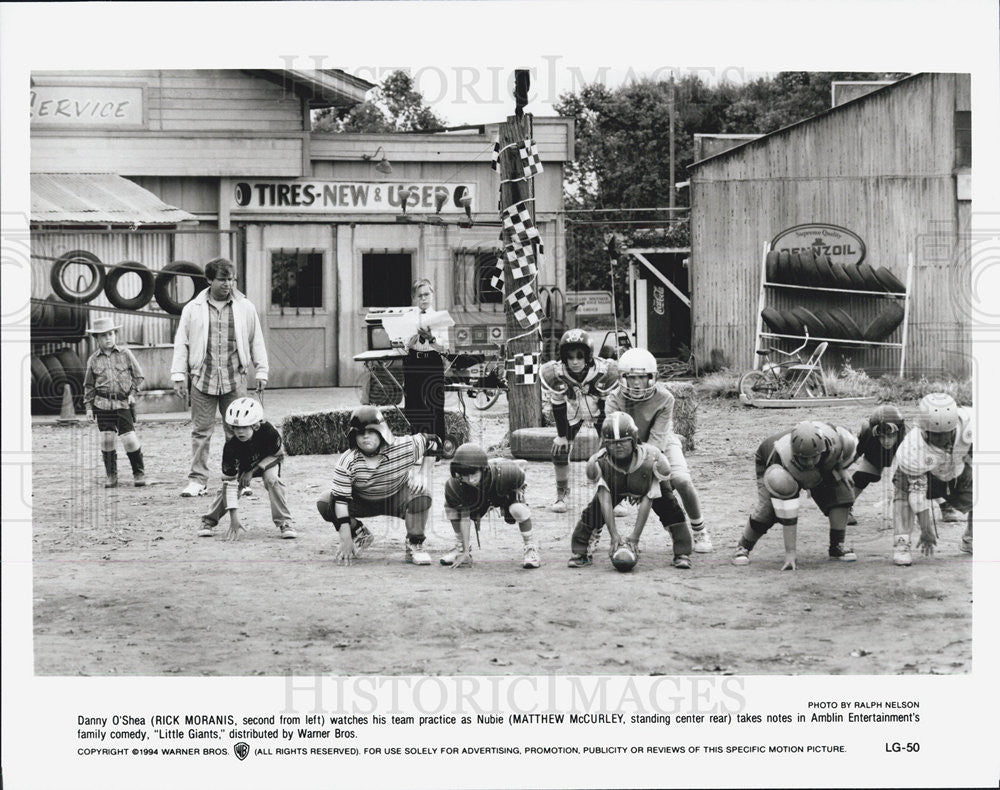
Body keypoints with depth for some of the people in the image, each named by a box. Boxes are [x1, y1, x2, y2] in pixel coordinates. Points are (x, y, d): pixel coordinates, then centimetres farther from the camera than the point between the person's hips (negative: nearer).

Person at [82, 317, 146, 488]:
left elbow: (138, 376, 12)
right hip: (102, 403, 1)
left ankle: (139, 473, 10)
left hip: (123, 403, -1)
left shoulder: (125, 354, 4)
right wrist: (88, 406, 9)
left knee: (129, 439, -8)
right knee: (107, 439, -3)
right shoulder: (93, 359, 7)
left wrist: (133, 393, 0)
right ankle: (110, 476, 11)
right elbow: (89, 385, 14)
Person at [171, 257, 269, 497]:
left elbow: (256, 342, 13)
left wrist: (261, 372, 9)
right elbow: (181, 343, 8)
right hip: (202, 378, 0)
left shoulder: (245, 308, 8)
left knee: (237, 431, 1)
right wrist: (179, 376, 2)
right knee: (201, 432, 0)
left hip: (235, 379, 0)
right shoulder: (193, 309, 7)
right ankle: (197, 481, 4)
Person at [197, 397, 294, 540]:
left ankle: (284, 523, -18)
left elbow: (278, 455, -17)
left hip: (267, 462, -1)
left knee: (272, 480, -28)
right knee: (226, 486, -19)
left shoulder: (268, 431, -37)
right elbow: (230, 482, -34)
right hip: (242, 465, 1)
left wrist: (253, 471, -25)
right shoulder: (230, 446, -35)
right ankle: (209, 521, 2)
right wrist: (234, 518, -40)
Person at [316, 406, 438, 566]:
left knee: (421, 493, -32)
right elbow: (341, 499, -28)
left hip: (396, 499, -1)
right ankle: (359, 534, 5)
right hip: (361, 502, 1)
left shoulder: (404, 447, -24)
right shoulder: (347, 462, -26)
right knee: (324, 503, -21)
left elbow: (431, 441, -5)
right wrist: (346, 540, -34)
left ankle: (414, 546, -14)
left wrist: (422, 474, -17)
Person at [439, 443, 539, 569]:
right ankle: (461, 548, 6)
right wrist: (465, 552, -20)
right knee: (450, 507, -14)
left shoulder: (502, 472, -44)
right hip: (481, 499, 3)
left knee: (518, 509, -35)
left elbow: (520, 473, -18)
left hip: (508, 493, -3)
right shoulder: (455, 485, -35)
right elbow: (464, 517, -23)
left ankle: (531, 549, -13)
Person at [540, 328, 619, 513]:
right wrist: (561, 435, -11)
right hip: (571, 412, 1)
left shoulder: (604, 371, -34)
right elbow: (558, 406, -17)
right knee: (560, 449, -9)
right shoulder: (555, 373, -31)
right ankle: (562, 495, 12)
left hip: (599, 410, -1)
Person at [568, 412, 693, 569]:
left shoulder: (650, 459, -40)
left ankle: (682, 554, -4)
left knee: (671, 512, -19)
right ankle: (581, 553, 3)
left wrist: (635, 536, -35)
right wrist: (614, 534, -38)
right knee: (593, 511, -14)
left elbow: (647, 501, -35)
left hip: (652, 486, -1)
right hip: (615, 487, 2)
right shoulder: (600, 462, -35)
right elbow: (605, 500, -32)